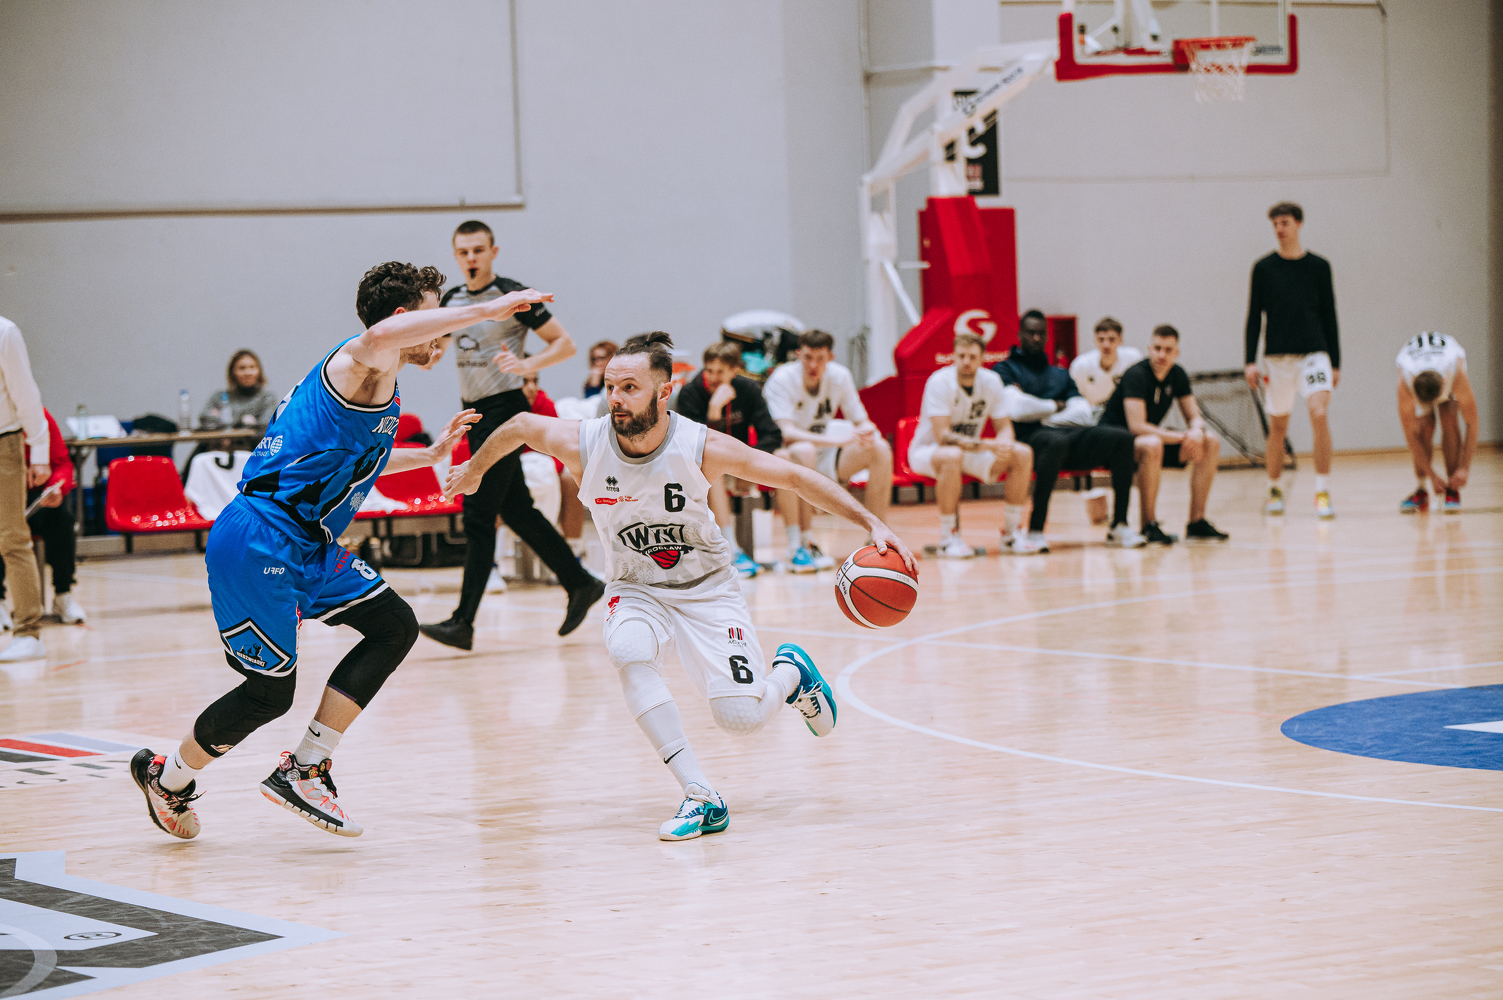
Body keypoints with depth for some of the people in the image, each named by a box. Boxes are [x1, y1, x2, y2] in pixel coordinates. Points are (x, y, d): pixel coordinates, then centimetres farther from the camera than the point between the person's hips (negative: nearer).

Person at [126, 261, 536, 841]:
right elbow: (381, 334, -40)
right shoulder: (362, 368, -12)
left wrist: (430, 455, 39)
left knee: (394, 627, 4)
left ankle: (303, 771, 9)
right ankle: (167, 780, 22)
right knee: (269, 692, -3)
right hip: (258, 544, -10)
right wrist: (484, 312, -38)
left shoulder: (381, 386, 19)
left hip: (307, 546, 10)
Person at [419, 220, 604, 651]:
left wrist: (527, 365, -27)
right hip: (476, 413, 8)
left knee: (478, 515, -11)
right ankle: (580, 584, 26)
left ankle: (463, 622, -13)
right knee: (517, 510, 13)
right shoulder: (452, 300, 10)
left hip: (504, 408, -8)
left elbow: (564, 343, -10)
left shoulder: (513, 296, -11)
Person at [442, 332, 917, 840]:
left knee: (742, 717, -15)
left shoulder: (702, 447, -24)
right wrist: (474, 469, 19)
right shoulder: (582, 444, -20)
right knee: (627, 651, -34)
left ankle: (791, 671, 24)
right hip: (636, 589, 1)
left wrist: (872, 523, -17)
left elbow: (796, 477, -14)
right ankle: (701, 798, -29)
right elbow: (518, 426, 2)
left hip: (707, 587, -1)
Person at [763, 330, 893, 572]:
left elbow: (861, 422, 2)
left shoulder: (840, 376, -4)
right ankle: (801, 545, -37)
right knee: (804, 451, -41)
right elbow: (786, 432, -32)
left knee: (880, 449, -14)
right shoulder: (782, 380, -20)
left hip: (823, 456, 6)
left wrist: (867, 431, -25)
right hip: (783, 452, -6)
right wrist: (833, 440, -44)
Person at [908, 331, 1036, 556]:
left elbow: (1004, 427, -3)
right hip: (927, 451, -6)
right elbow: (942, 436, -30)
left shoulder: (991, 381, -8)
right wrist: (987, 445, -38)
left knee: (1023, 454, -14)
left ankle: (1012, 532, -3)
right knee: (952, 456, -41)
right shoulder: (940, 382, -24)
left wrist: (1004, 444, -29)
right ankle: (948, 537, -28)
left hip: (970, 452, 6)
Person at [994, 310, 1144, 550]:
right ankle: (1035, 531, -41)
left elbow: (1083, 413, 12)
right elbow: (1016, 409, -7)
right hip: (1029, 439, -6)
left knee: (1122, 437, -19)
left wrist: (1043, 417, -3)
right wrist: (1055, 406, 6)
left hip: (1069, 434, 6)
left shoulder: (1060, 375, 30)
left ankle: (1119, 526, -19)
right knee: (1056, 441, -42)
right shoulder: (1005, 370, 13)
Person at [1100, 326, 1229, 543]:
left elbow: (1194, 417, 5)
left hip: (1153, 435, 8)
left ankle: (1196, 523, -5)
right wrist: (1181, 437, -28)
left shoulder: (1178, 375, 1)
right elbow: (1137, 426, -30)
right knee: (1152, 444, -41)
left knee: (1211, 442, -6)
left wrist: (1197, 431, -21)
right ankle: (1149, 526, -30)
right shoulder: (1137, 375, -22)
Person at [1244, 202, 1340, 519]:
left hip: (1314, 352, -1)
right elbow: (1254, 317, 5)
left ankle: (1323, 492, -17)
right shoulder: (1264, 268, 3)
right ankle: (1275, 490, 26)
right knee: (1278, 426, 7)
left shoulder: (1318, 266, 4)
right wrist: (1251, 361, -4)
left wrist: (1335, 363, 7)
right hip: (1277, 357, 1)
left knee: (1319, 413, -20)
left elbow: (1329, 316, 9)